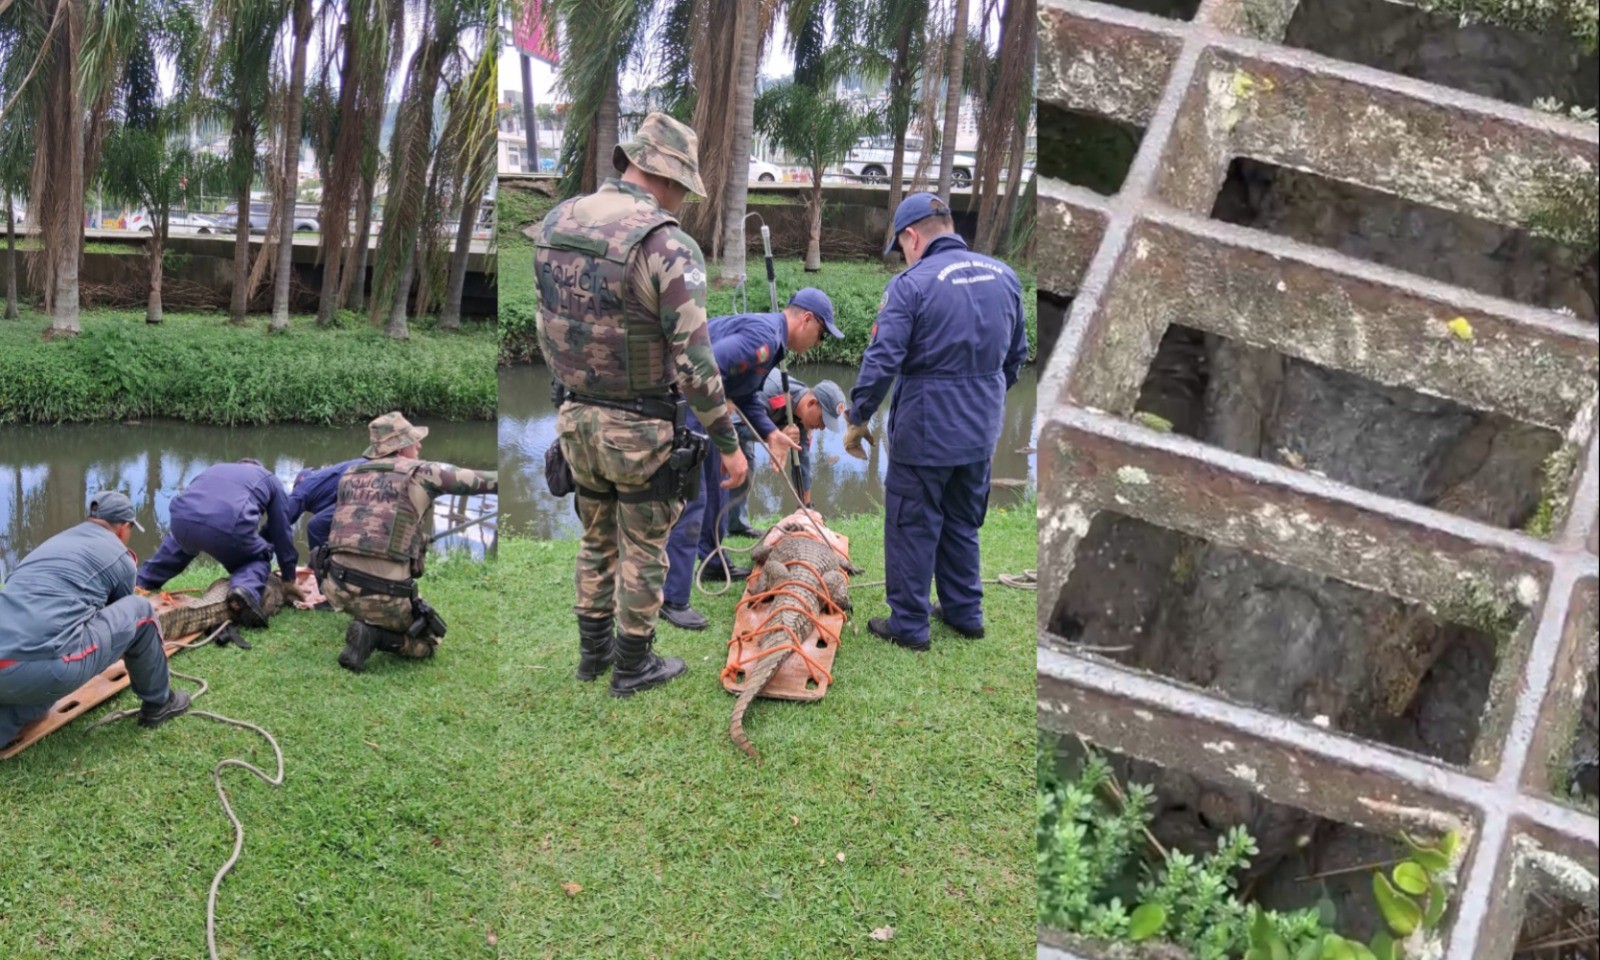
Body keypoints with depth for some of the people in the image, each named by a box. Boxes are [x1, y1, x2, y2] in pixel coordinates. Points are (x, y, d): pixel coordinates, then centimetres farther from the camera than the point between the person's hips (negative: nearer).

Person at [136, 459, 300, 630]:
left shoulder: (215, 469, 41)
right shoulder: (270, 480, 30)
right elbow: (281, 531, 31)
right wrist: (289, 579, 39)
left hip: (181, 520, 5)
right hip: (228, 527, -5)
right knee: (259, 559, 22)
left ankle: (141, 582, 41)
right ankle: (246, 589, -10)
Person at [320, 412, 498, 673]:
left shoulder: (349, 476, 14)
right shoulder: (419, 472, -1)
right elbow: (478, 480, 6)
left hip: (336, 586, 6)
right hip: (384, 594, -6)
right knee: (429, 640, 18)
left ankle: (368, 623, 18)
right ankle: (374, 635, -8)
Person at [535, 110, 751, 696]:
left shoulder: (555, 225, 0)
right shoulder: (667, 245, -21)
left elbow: (547, 329, 10)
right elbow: (695, 361, -21)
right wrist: (728, 443, -12)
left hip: (576, 419, 6)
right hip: (642, 431, -6)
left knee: (597, 541, 22)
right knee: (643, 553, 11)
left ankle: (593, 650, 35)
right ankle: (633, 667, 24)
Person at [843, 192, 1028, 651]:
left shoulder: (912, 283, -16)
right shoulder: (1003, 275, 4)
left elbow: (881, 361, -19)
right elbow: (1016, 354, 13)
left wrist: (858, 421, -8)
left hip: (925, 429, -6)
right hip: (982, 429, 6)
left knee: (911, 529, 8)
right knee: (963, 524, 22)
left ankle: (909, 625, 17)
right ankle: (965, 611, 31)